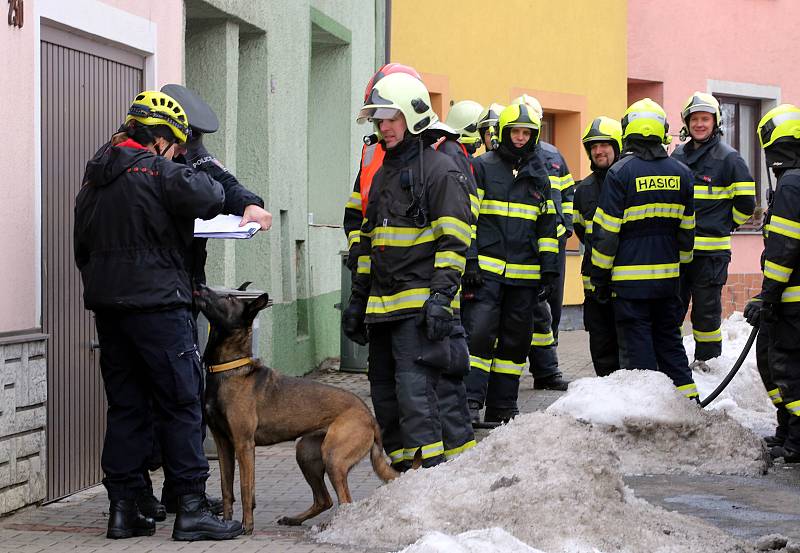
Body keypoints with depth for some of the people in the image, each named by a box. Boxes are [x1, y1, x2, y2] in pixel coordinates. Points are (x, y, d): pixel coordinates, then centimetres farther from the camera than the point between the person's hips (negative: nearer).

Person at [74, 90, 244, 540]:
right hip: (156, 304, -8)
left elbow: (83, 246, 22)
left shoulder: (94, 179, 17)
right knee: (181, 405, -3)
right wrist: (207, 178, 0)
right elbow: (208, 200, -22)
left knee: (125, 406, 12)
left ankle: (123, 508, 12)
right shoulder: (157, 172, -10)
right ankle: (191, 507, -4)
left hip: (106, 305, 8)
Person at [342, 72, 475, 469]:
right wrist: (358, 299, 22)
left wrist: (441, 295, -20)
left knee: (416, 391, -16)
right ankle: (402, 472, 16)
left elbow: (453, 241, -12)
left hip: (421, 304, -9)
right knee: (385, 394, 9)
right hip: (384, 307, 9)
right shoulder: (382, 174, 21)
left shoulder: (440, 169, -5)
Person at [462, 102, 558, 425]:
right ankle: (471, 401, -14)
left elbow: (547, 225, 19)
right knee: (479, 332, -16)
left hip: (525, 275, 5)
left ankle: (502, 407, 14)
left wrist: (549, 268, 11)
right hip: (487, 269, -5)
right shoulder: (482, 167, 2)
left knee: (515, 340, 7)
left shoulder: (539, 175, 16)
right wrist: (469, 263, -11)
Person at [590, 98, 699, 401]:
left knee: (636, 346, 1)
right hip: (668, 276, 5)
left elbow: (606, 230, -10)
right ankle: (688, 399, 17)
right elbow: (687, 228, 12)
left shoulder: (621, 172, -11)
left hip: (630, 277, -5)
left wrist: (600, 276, -2)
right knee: (669, 339, 17)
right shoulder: (681, 172, 5)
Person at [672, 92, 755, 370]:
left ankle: (707, 362, 11)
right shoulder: (678, 155, 11)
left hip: (710, 250, -5)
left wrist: (724, 226, 6)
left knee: (706, 310, 1)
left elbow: (746, 202, -2)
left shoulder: (728, 157, -5)